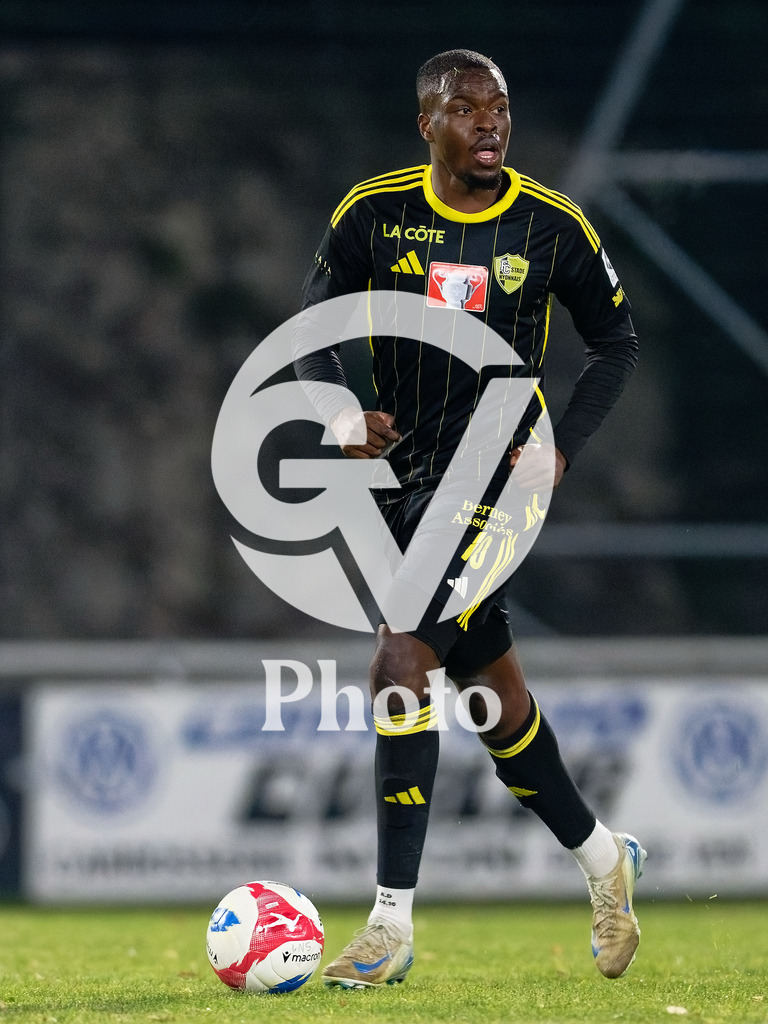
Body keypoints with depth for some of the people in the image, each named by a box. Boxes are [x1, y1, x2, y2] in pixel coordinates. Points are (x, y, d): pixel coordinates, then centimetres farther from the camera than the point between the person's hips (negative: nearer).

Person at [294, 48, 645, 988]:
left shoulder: (553, 228, -5)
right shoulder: (372, 214, -1)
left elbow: (615, 341, 7)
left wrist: (563, 446, -6)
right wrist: (341, 413, -12)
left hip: (495, 472, -4)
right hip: (404, 477, 4)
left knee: (402, 669, -18)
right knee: (490, 688, 14)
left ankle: (392, 925, -14)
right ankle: (600, 857, 36)